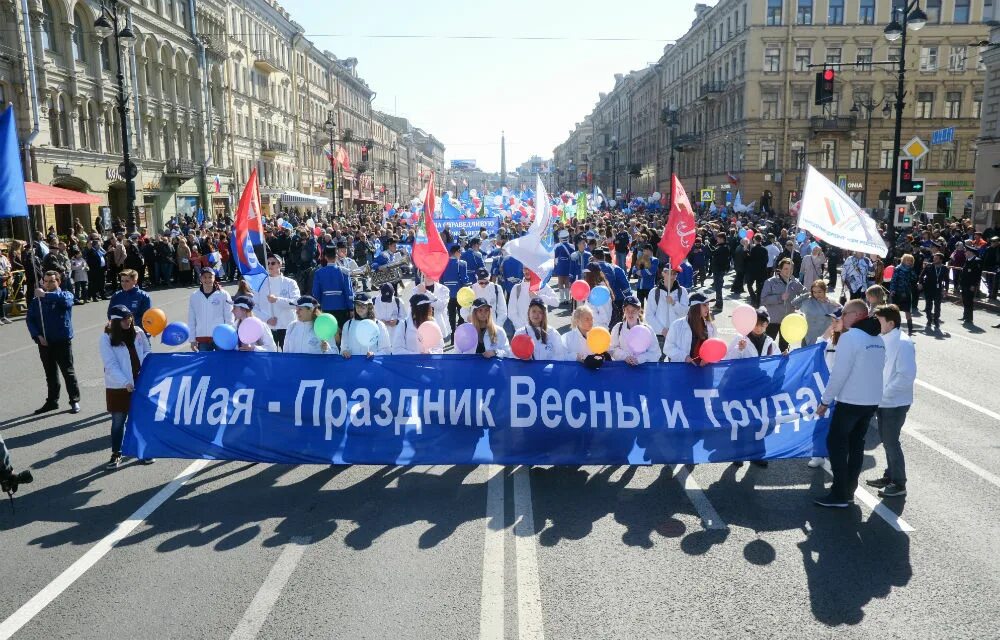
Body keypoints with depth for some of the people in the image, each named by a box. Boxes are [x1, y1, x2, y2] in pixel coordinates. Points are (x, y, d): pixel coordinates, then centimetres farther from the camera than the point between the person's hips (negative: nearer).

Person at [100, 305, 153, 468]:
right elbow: (111, 365, -13)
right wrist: (125, 383, -21)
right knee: (118, 421, 6)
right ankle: (116, 454, 21)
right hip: (118, 387, -3)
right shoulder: (107, 338, -9)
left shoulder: (138, 333, 0)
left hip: (141, 383, 3)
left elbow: (147, 352, 9)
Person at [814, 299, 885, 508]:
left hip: (850, 401, -8)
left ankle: (839, 495, 3)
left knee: (836, 444, 2)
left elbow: (839, 373, -19)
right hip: (872, 400, 8)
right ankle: (849, 492, 21)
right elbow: (878, 368, 13)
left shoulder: (850, 337, -16)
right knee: (856, 445, 15)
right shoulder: (878, 338, 9)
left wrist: (825, 401, -11)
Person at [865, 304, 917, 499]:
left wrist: (886, 392, -20)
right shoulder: (883, 339, 5)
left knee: (891, 442, -1)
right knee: (886, 440, 17)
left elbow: (907, 375, -22)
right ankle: (890, 475, 32)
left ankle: (899, 484, 12)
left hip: (895, 403, -8)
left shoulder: (903, 343, -18)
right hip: (882, 401, 8)